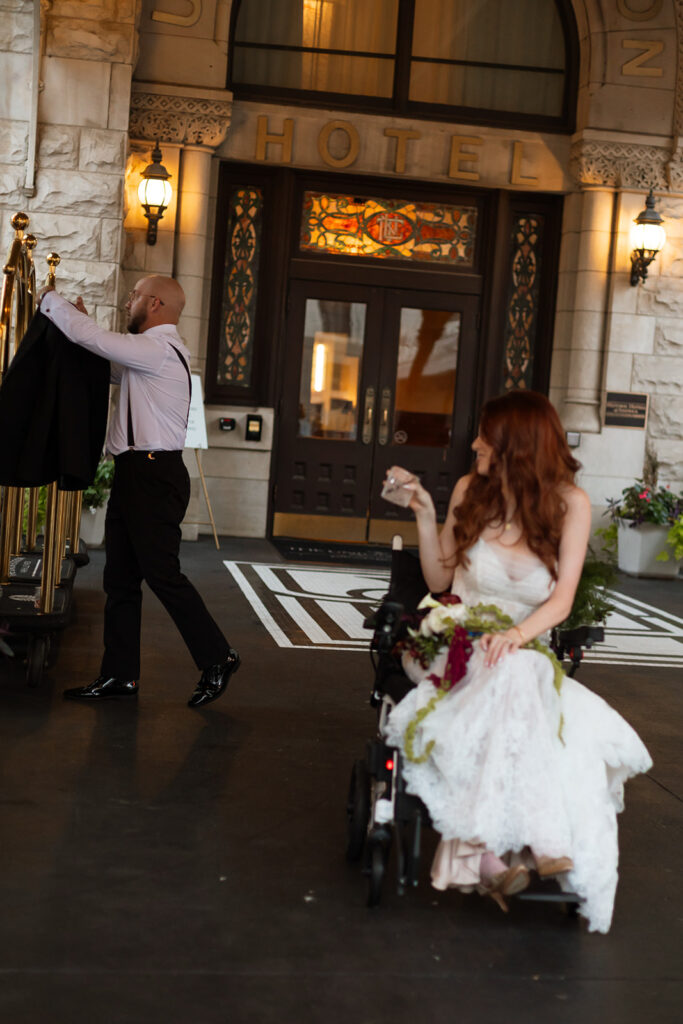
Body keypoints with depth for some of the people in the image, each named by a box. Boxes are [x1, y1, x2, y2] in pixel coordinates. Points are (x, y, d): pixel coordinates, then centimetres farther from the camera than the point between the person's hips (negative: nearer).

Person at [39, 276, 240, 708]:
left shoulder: (159, 349, -13)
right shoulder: (151, 351, 21)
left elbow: (90, 336, -16)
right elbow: (108, 366, 30)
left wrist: (50, 299, 0)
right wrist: (83, 318, 20)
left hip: (154, 475, -10)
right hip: (134, 474, 10)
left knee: (162, 572, -7)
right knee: (120, 578, 10)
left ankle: (218, 658, 5)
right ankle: (120, 675, 14)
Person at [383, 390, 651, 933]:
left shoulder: (570, 504, 1)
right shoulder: (470, 491, 6)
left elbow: (561, 601, -6)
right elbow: (438, 580, 12)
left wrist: (518, 633, -25)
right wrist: (425, 515, 0)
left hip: (526, 656, 0)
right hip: (458, 647, 0)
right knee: (514, 685, -35)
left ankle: (489, 850, -35)